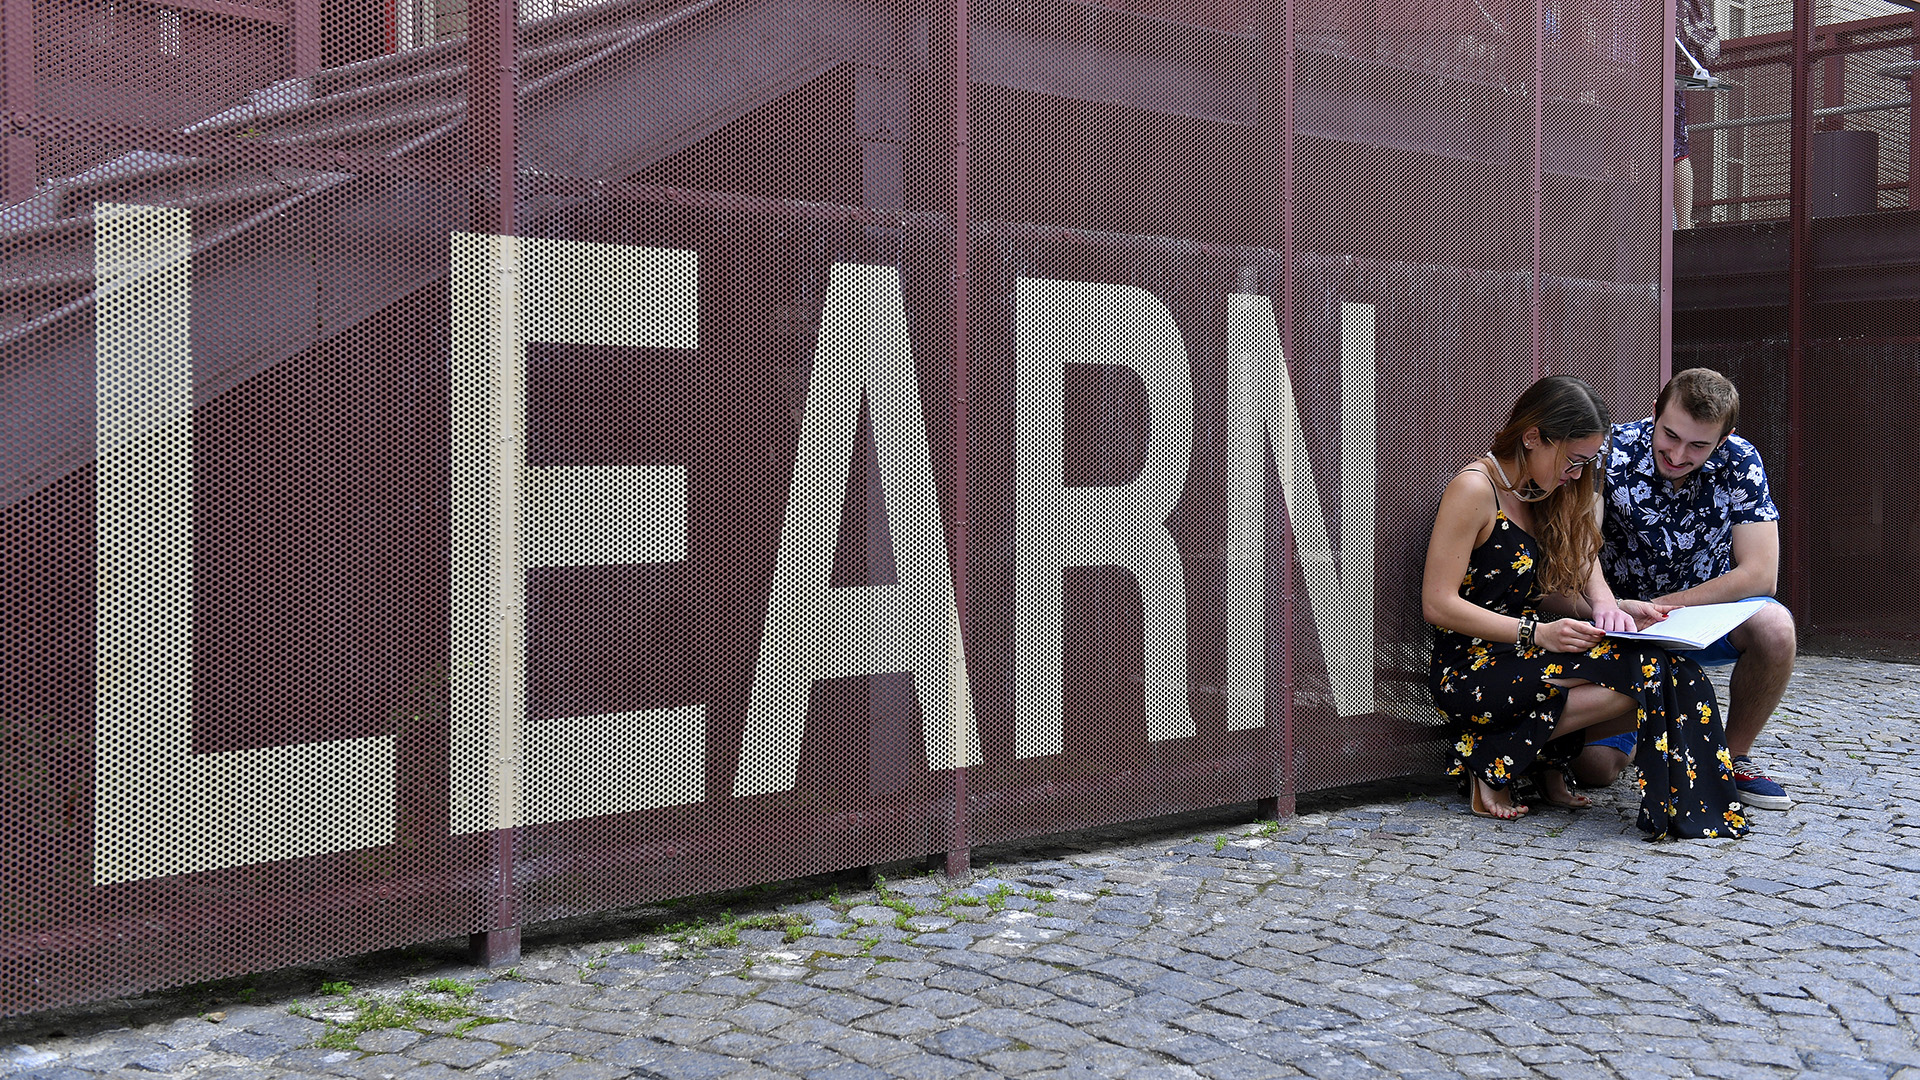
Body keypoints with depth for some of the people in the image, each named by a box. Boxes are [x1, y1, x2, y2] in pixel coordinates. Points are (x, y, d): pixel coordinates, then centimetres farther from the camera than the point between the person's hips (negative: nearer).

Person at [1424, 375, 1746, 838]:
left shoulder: (1544, 497, 15)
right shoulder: (1474, 489, -11)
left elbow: (1543, 592, 14)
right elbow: (1438, 604, -16)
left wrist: (1604, 609, -7)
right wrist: (1537, 634, -23)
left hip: (1521, 660, 8)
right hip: (1470, 671, -8)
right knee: (1645, 671, -25)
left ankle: (1549, 766, -4)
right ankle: (1491, 760, -14)